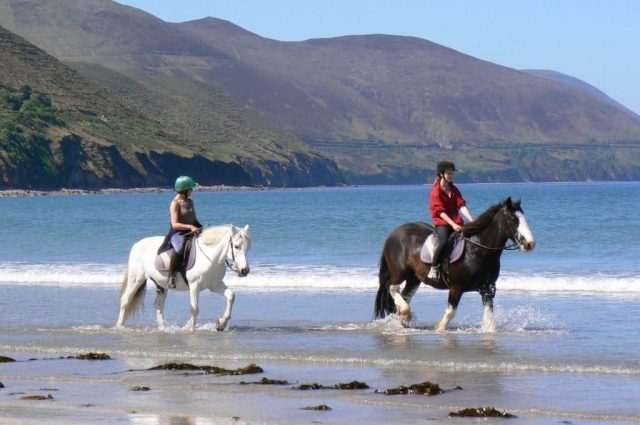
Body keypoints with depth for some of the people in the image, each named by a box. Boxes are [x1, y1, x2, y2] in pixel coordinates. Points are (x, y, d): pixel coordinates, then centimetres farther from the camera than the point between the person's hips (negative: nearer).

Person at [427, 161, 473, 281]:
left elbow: (462, 206, 2)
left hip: (456, 222, 6)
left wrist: (471, 220, -12)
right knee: (443, 242, -33)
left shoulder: (454, 190, 13)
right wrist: (453, 224, -24)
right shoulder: (436, 191, -5)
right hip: (442, 223, -6)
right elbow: (441, 212, -13)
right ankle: (433, 269, -21)